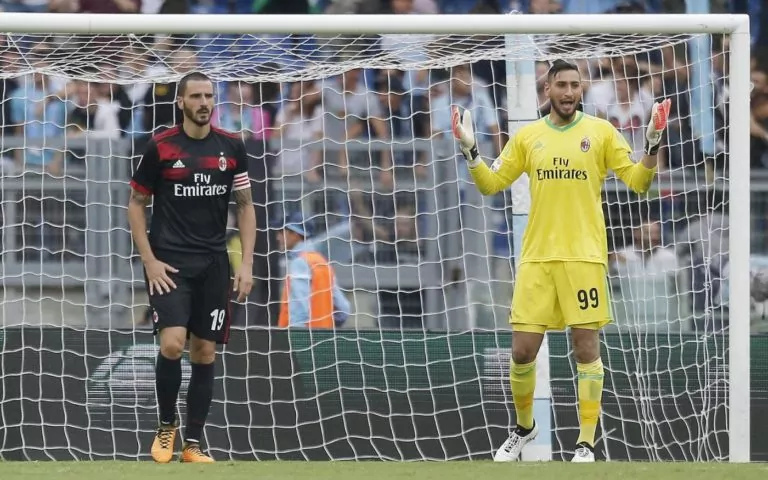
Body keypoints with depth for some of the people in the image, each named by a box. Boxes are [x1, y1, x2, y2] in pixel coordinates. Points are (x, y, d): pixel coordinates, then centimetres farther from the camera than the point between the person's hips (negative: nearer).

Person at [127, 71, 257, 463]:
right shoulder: (160, 147, -5)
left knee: (205, 353, 4)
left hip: (213, 264, 3)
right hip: (170, 262, -3)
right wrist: (150, 261, -7)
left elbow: (245, 206, 9)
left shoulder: (231, 147, 3)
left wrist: (247, 264, 0)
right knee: (173, 343, -19)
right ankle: (166, 426, 4)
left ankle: (193, 445, 11)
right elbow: (136, 204, 2)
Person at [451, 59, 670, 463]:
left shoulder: (601, 132, 2)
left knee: (586, 347, -3)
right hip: (536, 258, 2)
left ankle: (586, 443, 5)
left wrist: (653, 144, -15)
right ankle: (524, 426, 25)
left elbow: (638, 182, 1)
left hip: (585, 256, -2)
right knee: (522, 351, 0)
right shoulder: (528, 137, 9)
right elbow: (490, 184, 12)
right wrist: (469, 149, -3)